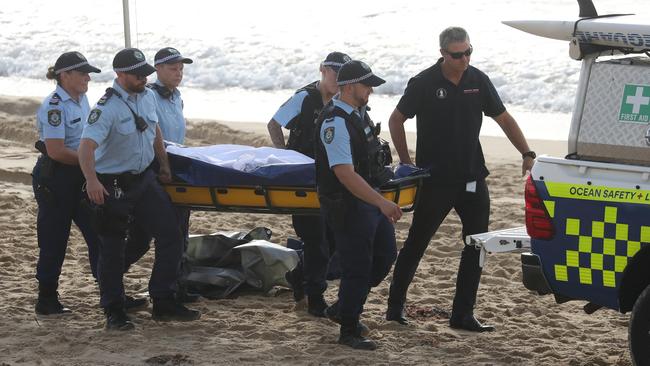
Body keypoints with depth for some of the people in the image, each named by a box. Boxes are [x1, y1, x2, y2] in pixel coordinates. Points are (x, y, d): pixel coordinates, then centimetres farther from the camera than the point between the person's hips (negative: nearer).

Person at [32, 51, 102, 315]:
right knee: (54, 241, 0)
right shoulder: (55, 106, -17)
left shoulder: (81, 100, 9)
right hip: (55, 177, -8)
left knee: (98, 233, 6)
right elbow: (56, 151, -23)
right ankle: (46, 300, 11)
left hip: (79, 177, 8)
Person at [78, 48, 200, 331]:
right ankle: (114, 312, 14)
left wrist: (164, 165, 22)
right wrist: (91, 180, -47)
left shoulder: (148, 97, 2)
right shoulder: (107, 108, -22)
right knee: (112, 249, 2)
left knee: (170, 236, 3)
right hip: (113, 186, -7)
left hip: (144, 179, 7)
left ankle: (164, 304, 12)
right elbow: (87, 146, -33)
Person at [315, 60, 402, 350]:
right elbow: (345, 174, -29)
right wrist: (382, 203, -32)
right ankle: (349, 331, 14)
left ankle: (343, 308, 30)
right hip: (347, 205, -10)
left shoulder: (359, 113, 9)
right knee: (357, 268, -1)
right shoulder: (336, 122, -22)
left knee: (385, 255, 16)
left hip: (370, 199, 10)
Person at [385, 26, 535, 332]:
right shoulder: (424, 84, -9)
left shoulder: (478, 81, 2)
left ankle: (462, 314, 9)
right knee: (416, 243, 4)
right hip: (435, 180, -4)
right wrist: (406, 162, -2)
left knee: (477, 244, 2)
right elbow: (396, 120, 1)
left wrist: (527, 153, -3)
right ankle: (395, 305, 18)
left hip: (471, 178, 4)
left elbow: (503, 118, 8)